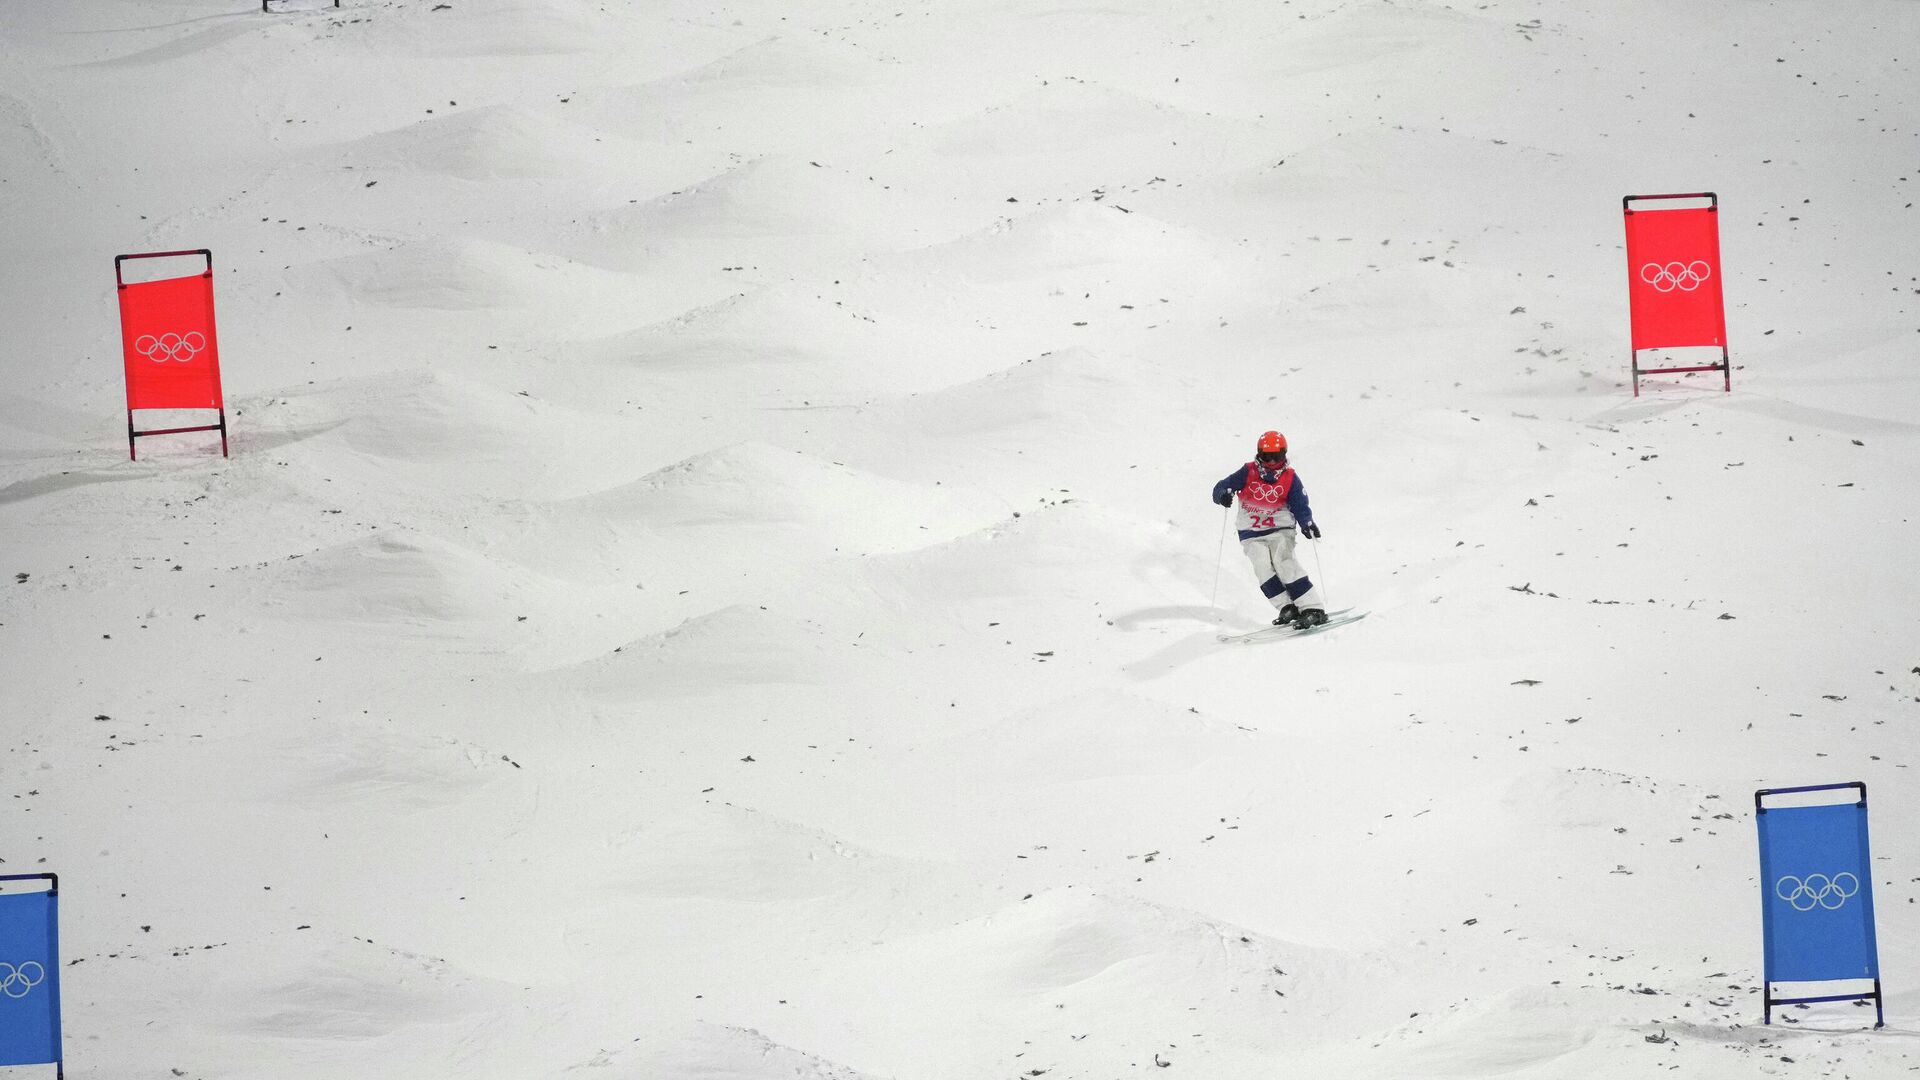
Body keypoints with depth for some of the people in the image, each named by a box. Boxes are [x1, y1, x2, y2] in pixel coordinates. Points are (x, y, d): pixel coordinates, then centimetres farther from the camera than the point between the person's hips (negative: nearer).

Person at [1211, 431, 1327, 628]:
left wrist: (1307, 524, -24)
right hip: (1252, 535, 2)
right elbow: (1221, 488, -6)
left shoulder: (1290, 478, -4)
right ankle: (1287, 608, -17)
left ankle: (1313, 609, -25)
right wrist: (1224, 494, -30)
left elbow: (1300, 507, -4)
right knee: (1262, 566, -21)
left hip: (1280, 530, -2)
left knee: (1284, 562, -24)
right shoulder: (1248, 473, -5)